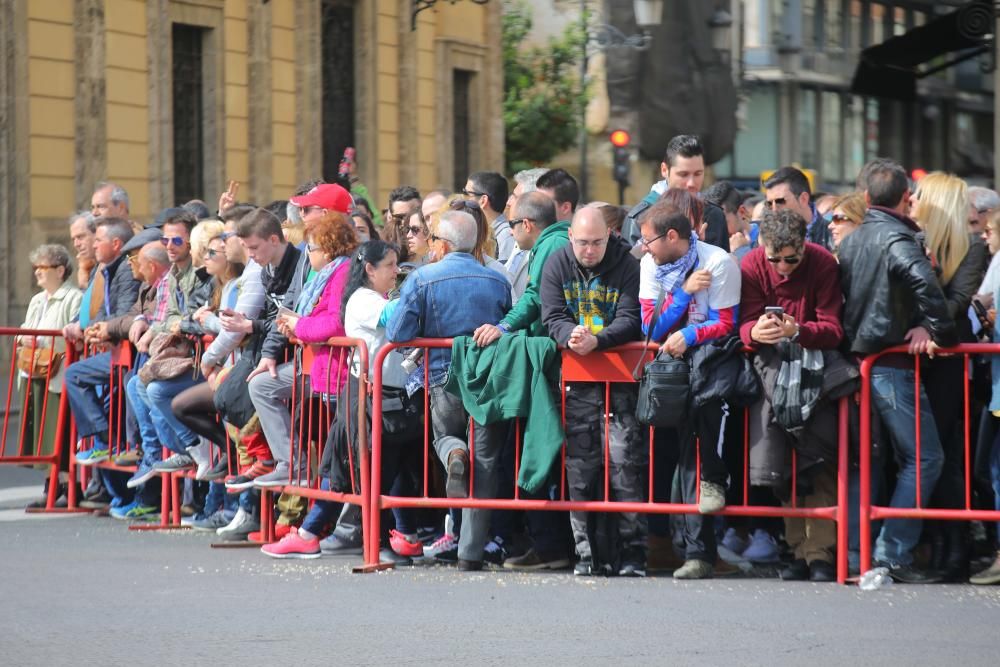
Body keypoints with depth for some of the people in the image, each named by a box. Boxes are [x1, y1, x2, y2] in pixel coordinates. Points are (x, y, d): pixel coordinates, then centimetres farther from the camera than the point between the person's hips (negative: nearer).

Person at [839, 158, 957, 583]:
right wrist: (938, 331, -20)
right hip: (892, 367, -9)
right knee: (925, 458, -5)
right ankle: (893, 554, -10)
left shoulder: (852, 241, 13)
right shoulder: (897, 238, -13)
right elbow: (924, 281, -31)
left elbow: (841, 294, 19)